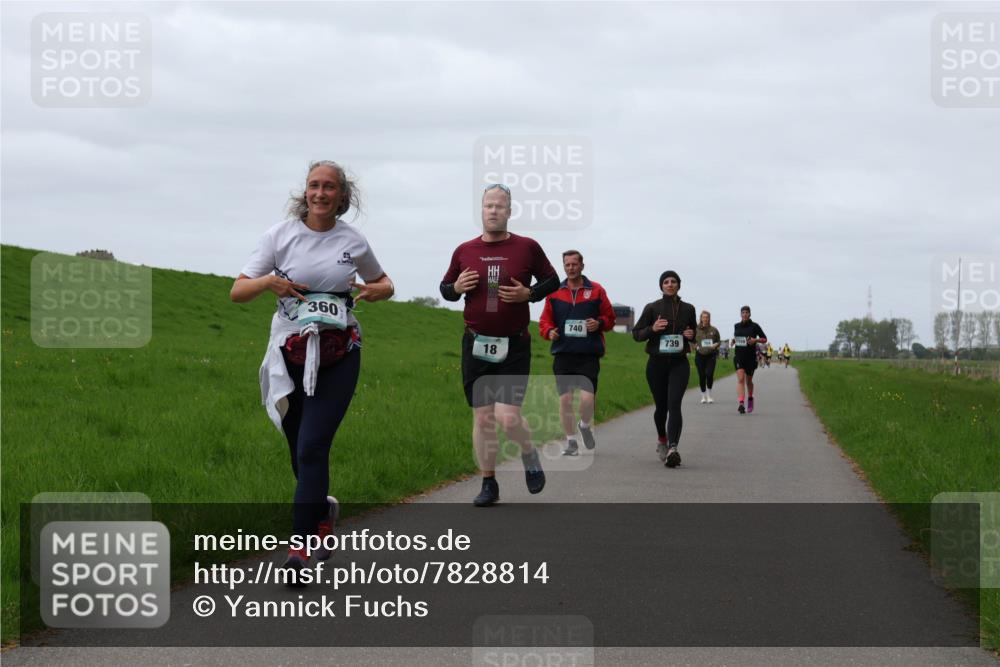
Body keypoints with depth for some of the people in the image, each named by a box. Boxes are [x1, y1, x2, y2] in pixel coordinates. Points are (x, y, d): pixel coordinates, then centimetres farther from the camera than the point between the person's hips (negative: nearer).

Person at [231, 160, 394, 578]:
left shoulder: (353, 242, 4)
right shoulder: (281, 235, 1)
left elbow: (384, 283, 20)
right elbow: (237, 292, 0)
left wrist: (375, 290, -4)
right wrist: (269, 281, -20)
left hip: (338, 357, -1)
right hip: (290, 353, 1)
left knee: (312, 447, -13)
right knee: (300, 451, 7)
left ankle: (301, 546, -11)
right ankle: (323, 510, 38)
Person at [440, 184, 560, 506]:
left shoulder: (527, 247, -2)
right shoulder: (464, 251, 4)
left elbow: (552, 280, 9)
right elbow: (445, 287, 15)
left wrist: (529, 294, -9)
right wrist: (456, 288, -8)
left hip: (514, 347, -2)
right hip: (476, 345, 2)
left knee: (508, 417, -12)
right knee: (482, 418, 4)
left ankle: (530, 455, 20)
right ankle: (489, 483, 16)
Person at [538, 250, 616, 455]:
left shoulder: (596, 291, 5)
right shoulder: (554, 292, 9)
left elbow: (610, 318, 11)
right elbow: (545, 320, 13)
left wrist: (599, 323, -10)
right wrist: (549, 331, -8)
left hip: (589, 355, -2)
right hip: (563, 354, 2)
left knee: (587, 398, -13)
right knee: (565, 399, -1)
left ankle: (585, 425, 19)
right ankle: (571, 441, 13)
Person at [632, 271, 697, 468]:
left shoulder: (688, 309, 7)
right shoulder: (652, 308, 0)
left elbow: (695, 332, 22)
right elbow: (636, 334, 2)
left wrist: (691, 335, -2)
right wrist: (652, 329, -17)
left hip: (679, 364, 0)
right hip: (656, 363, 0)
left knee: (674, 404, -17)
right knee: (661, 406, 10)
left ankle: (673, 448, -29)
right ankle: (662, 440, 38)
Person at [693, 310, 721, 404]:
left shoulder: (714, 330, 4)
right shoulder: (696, 329, 1)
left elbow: (719, 341, 13)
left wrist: (716, 345, -7)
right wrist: (696, 346, -9)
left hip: (711, 355, 0)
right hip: (700, 355, 1)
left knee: (709, 374, -14)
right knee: (701, 376, 3)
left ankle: (709, 395, 3)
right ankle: (704, 396, 18)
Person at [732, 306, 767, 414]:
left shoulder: (754, 326, -3)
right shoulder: (736, 326, 8)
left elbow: (764, 339, 0)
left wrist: (755, 340, -15)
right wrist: (733, 341, 9)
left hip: (750, 356, -1)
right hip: (739, 356, 1)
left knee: (748, 380, 12)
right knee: (740, 379, -15)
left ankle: (750, 398, 40)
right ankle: (741, 403, -23)